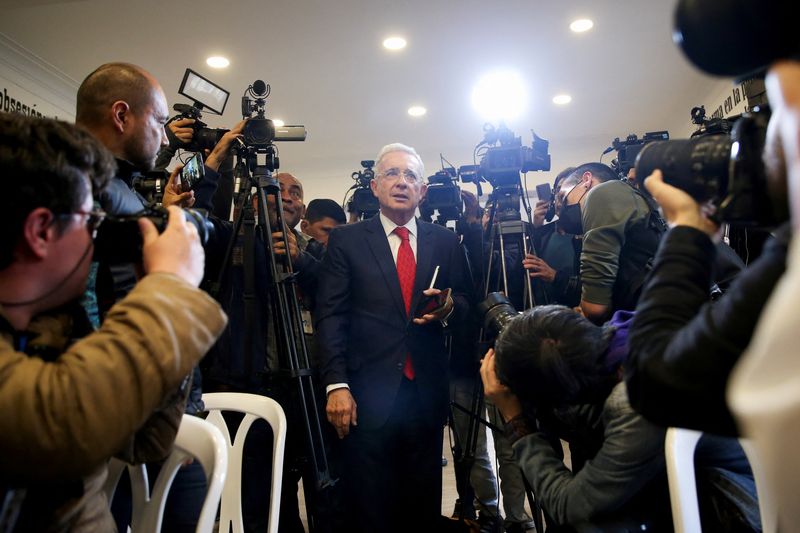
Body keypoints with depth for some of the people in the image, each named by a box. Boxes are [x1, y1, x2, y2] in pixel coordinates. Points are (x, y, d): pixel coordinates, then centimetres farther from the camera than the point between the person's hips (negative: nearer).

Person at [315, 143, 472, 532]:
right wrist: (336, 385, -10)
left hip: (427, 392, 2)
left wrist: (448, 309, -8)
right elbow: (329, 317, -2)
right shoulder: (346, 241, 3)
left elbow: (464, 303, 15)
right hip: (369, 394, -2)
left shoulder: (445, 242, 10)